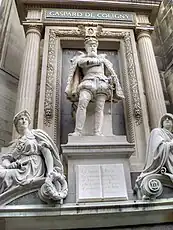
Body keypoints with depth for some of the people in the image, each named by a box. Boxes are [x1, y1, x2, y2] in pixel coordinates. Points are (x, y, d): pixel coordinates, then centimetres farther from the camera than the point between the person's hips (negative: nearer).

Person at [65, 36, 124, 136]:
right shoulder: (82, 57, 26)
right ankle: (78, 132, -34)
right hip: (88, 82, -2)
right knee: (82, 103, -27)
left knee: (100, 108, -16)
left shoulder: (102, 58, 32)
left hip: (102, 82, 2)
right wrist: (97, 60, 11)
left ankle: (98, 133, -27)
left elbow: (111, 73, 28)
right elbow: (81, 62, 1)